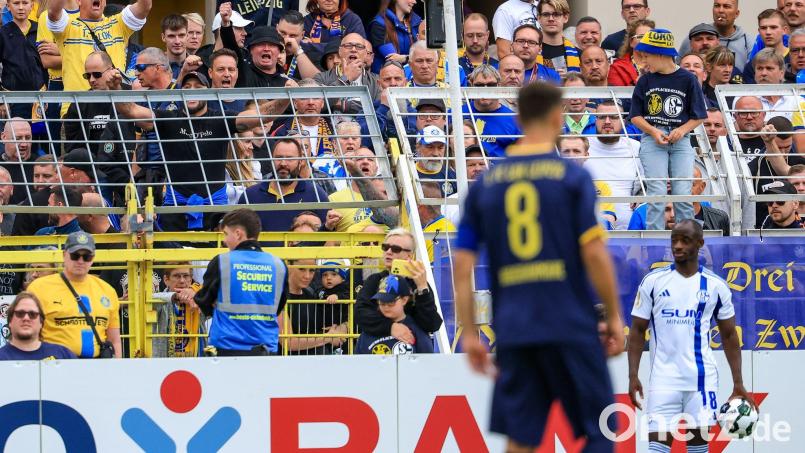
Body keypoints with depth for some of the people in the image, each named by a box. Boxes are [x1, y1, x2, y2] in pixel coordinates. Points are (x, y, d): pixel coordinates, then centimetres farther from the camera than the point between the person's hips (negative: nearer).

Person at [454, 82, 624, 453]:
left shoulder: (485, 184, 8)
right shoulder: (572, 177, -3)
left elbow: (462, 266, 6)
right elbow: (594, 254, -9)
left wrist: (469, 334, 11)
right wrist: (614, 317, 1)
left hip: (513, 331, 3)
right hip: (571, 326, -3)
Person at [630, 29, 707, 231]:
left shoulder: (687, 79, 3)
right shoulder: (646, 81, 8)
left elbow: (699, 116, 7)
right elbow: (635, 116, 9)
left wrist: (682, 130, -10)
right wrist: (654, 131, -8)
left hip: (681, 140, -1)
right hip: (652, 140, 1)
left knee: (683, 194, -7)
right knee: (657, 193, -9)